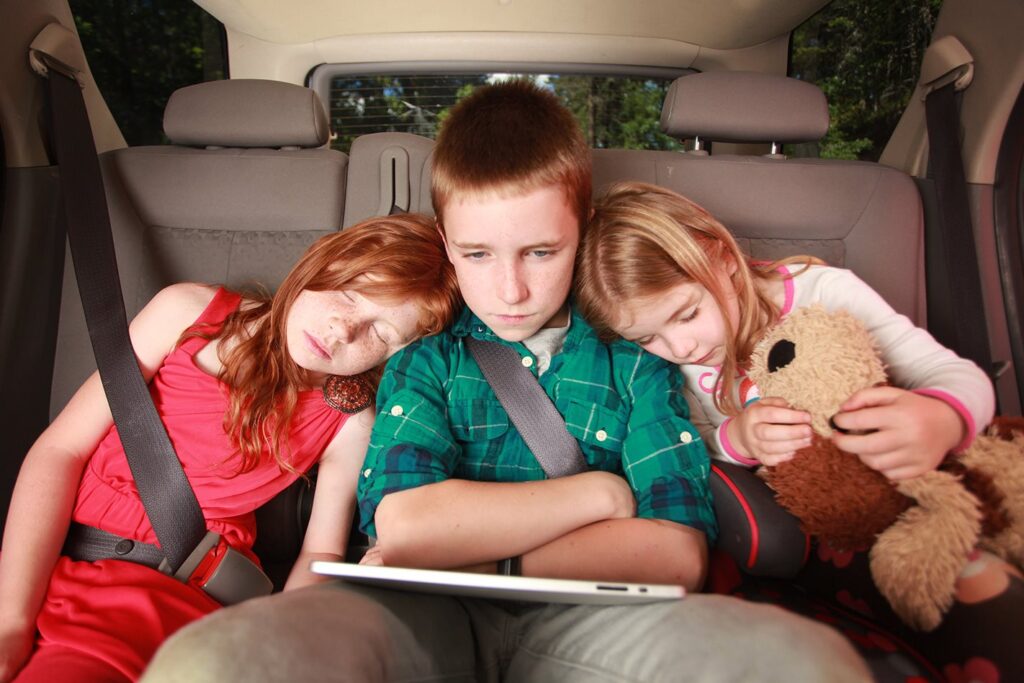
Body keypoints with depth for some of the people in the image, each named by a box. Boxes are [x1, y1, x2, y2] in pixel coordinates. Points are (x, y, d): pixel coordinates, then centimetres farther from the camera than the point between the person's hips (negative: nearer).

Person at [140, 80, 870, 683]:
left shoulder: (638, 367, 11)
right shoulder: (426, 362, 12)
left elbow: (675, 552, -2)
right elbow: (403, 524, -7)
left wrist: (474, 555, -7)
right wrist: (604, 492, -3)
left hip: (583, 619, 1)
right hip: (427, 616, 0)